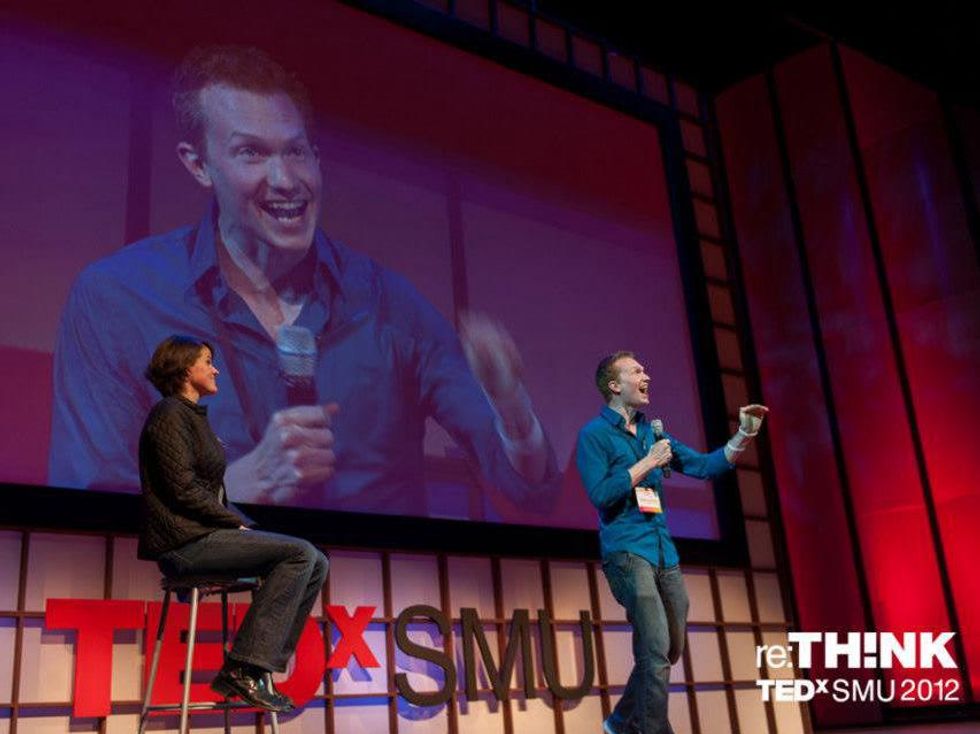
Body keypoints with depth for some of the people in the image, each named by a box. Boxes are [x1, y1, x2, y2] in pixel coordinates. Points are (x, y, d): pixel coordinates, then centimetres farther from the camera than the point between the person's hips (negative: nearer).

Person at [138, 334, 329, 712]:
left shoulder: (194, 416, 21)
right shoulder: (171, 415, -7)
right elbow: (183, 489, -17)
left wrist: (242, 524, 6)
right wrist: (235, 523, -11)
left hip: (207, 532, 9)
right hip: (185, 541, -9)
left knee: (315, 563, -1)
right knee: (300, 553, -20)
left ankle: (253, 668, -3)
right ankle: (245, 667, -18)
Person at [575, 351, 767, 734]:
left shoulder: (653, 432, 15)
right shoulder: (594, 435, -5)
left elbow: (705, 466, 13)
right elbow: (600, 494, -16)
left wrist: (744, 436, 2)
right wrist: (647, 463, -13)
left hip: (665, 552, 8)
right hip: (626, 551, -7)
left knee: (671, 649, 14)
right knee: (656, 648, -16)